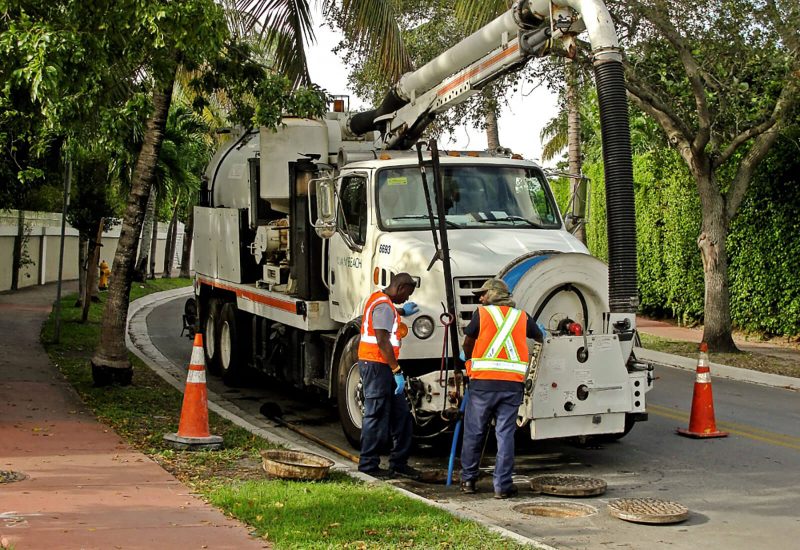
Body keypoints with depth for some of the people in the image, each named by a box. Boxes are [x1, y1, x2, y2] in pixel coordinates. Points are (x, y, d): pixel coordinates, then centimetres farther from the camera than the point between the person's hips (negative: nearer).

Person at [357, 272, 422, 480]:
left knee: (400, 414, 12)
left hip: (381, 366, 11)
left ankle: (399, 462, 18)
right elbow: (383, 341, -23)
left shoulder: (379, 298, 16)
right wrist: (397, 371, -22)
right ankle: (368, 464, 3)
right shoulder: (384, 305, -16)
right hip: (376, 364, -11)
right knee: (377, 416, -4)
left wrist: (401, 312, 40)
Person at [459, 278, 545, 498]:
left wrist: (469, 362, 35)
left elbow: (468, 343, 15)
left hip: (483, 382, -2)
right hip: (513, 383, 2)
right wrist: (541, 330, 52)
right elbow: (540, 337, 29)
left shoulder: (482, 313, 5)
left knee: (474, 432, 11)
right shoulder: (522, 317, 12)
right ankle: (502, 486, 2)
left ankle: (468, 480, 19)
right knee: (505, 434, 4)